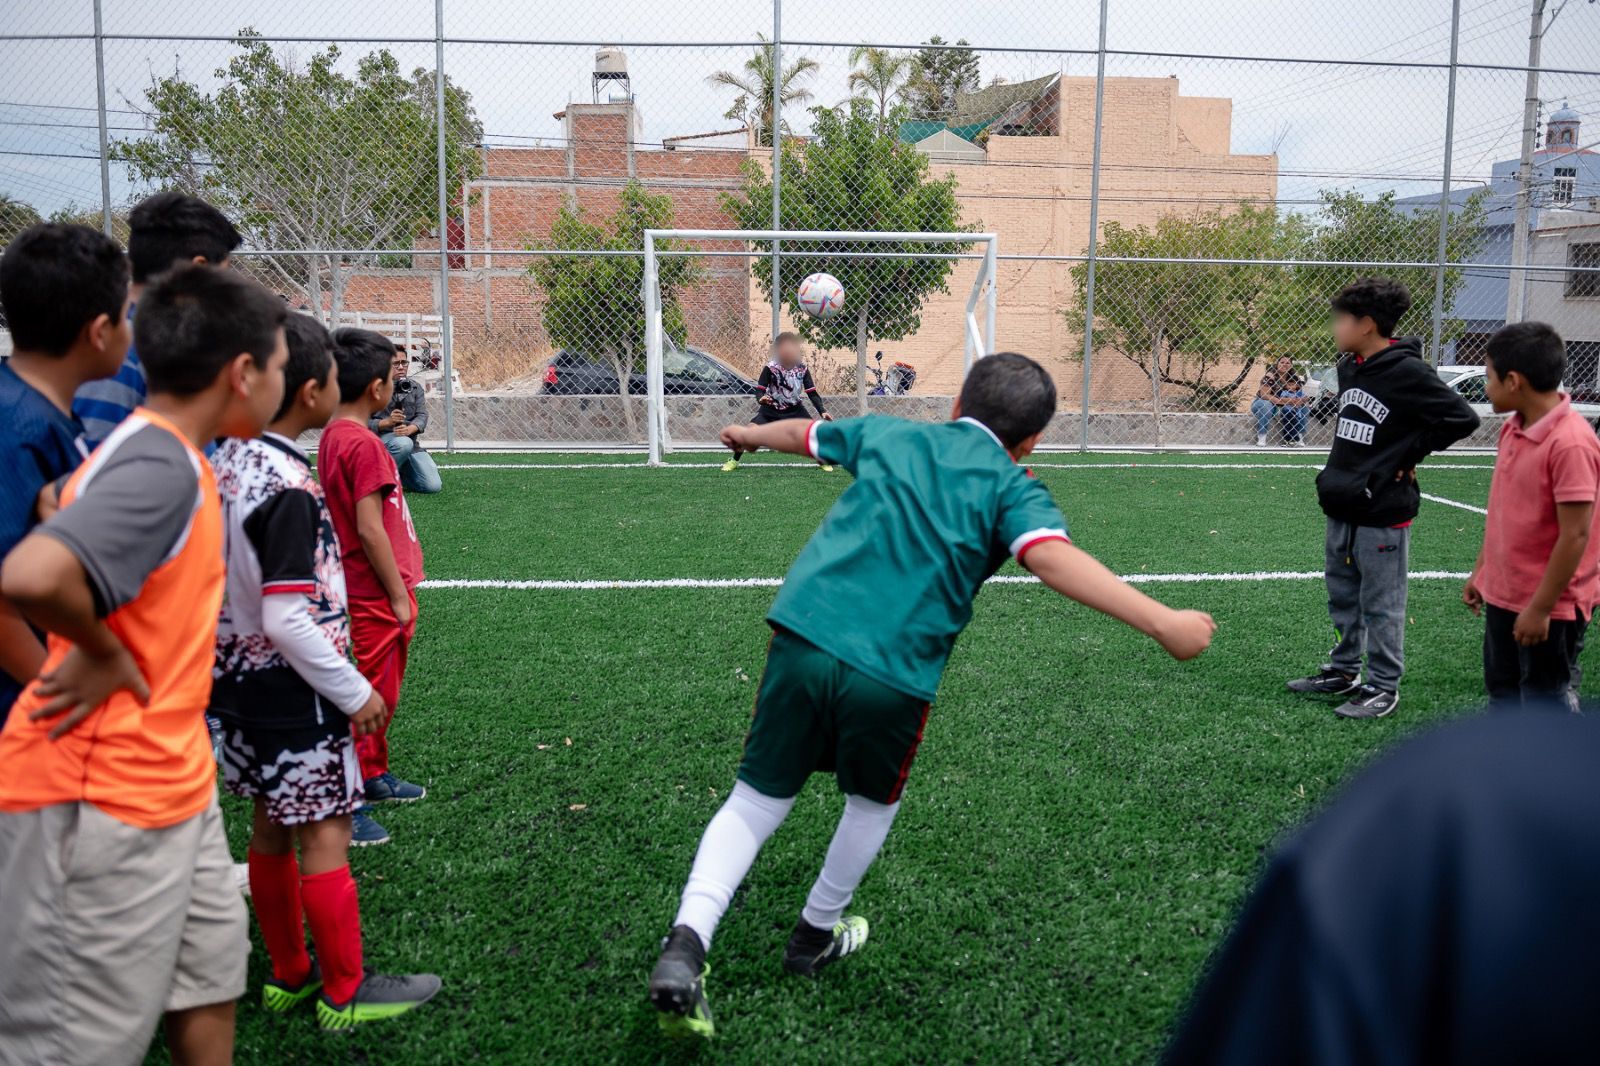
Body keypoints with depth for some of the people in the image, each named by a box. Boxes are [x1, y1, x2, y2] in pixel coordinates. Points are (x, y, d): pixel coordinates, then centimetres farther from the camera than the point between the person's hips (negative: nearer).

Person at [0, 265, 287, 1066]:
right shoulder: (162, 467, -22)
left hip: (173, 783, 9)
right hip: (105, 806, -9)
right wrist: (106, 654, -20)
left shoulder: (165, 453, 8)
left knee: (211, 982, 20)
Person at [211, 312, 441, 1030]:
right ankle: (345, 993, 16)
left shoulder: (228, 461, 3)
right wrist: (353, 693, -15)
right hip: (293, 695, -9)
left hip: (243, 680, 9)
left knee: (271, 829, 17)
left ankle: (289, 975, 32)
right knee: (325, 835, 3)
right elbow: (287, 622, -25)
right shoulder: (289, 489, -23)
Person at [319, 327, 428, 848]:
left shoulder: (334, 435, 9)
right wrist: (399, 595, -15)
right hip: (376, 596, -10)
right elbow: (370, 530, -23)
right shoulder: (362, 444, -21)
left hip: (368, 592, 10)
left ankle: (373, 775, 38)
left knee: (382, 691, 23)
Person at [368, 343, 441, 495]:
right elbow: (364, 422, -9)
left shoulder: (414, 387, 8)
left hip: (410, 438, 5)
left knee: (433, 486, -10)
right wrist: (387, 422, -27)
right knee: (404, 443, -41)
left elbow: (422, 415, -1)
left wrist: (409, 429, -23)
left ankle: (399, 474, 20)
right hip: (382, 438, -4)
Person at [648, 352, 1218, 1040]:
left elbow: (803, 433, 35)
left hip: (803, 636, 3)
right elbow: (1051, 557, -14)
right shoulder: (1012, 487, 6)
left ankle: (686, 944, -5)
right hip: (895, 674, -2)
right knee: (873, 804, 26)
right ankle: (816, 936, 42)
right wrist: (1160, 621, -16)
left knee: (755, 801, 13)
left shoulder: (888, 435, 18)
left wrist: (750, 434, 56)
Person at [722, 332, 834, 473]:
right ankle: (734, 461, 1)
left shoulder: (802, 368, -13)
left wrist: (822, 411, -18)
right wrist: (761, 398, -40)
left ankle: (823, 461, 15)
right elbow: (760, 389, -16)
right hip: (771, 409, -2)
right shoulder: (770, 367, -20)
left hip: (795, 410, 2)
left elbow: (812, 392, -8)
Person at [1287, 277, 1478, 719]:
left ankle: (1383, 686, 15)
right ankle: (1344, 671, 32)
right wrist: (1343, 468, 11)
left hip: (1383, 515, -8)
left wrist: (1408, 455, -10)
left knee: (1381, 605, 2)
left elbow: (1462, 418, -16)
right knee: (1343, 597, 18)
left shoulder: (1406, 372, -16)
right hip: (1341, 509, 8)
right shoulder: (1349, 367, 9)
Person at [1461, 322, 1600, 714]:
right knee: (1503, 696, 21)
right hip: (1503, 595, 8)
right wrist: (1481, 571, 17)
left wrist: (1541, 608, -20)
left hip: (1550, 607, -8)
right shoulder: (1513, 428, 4)